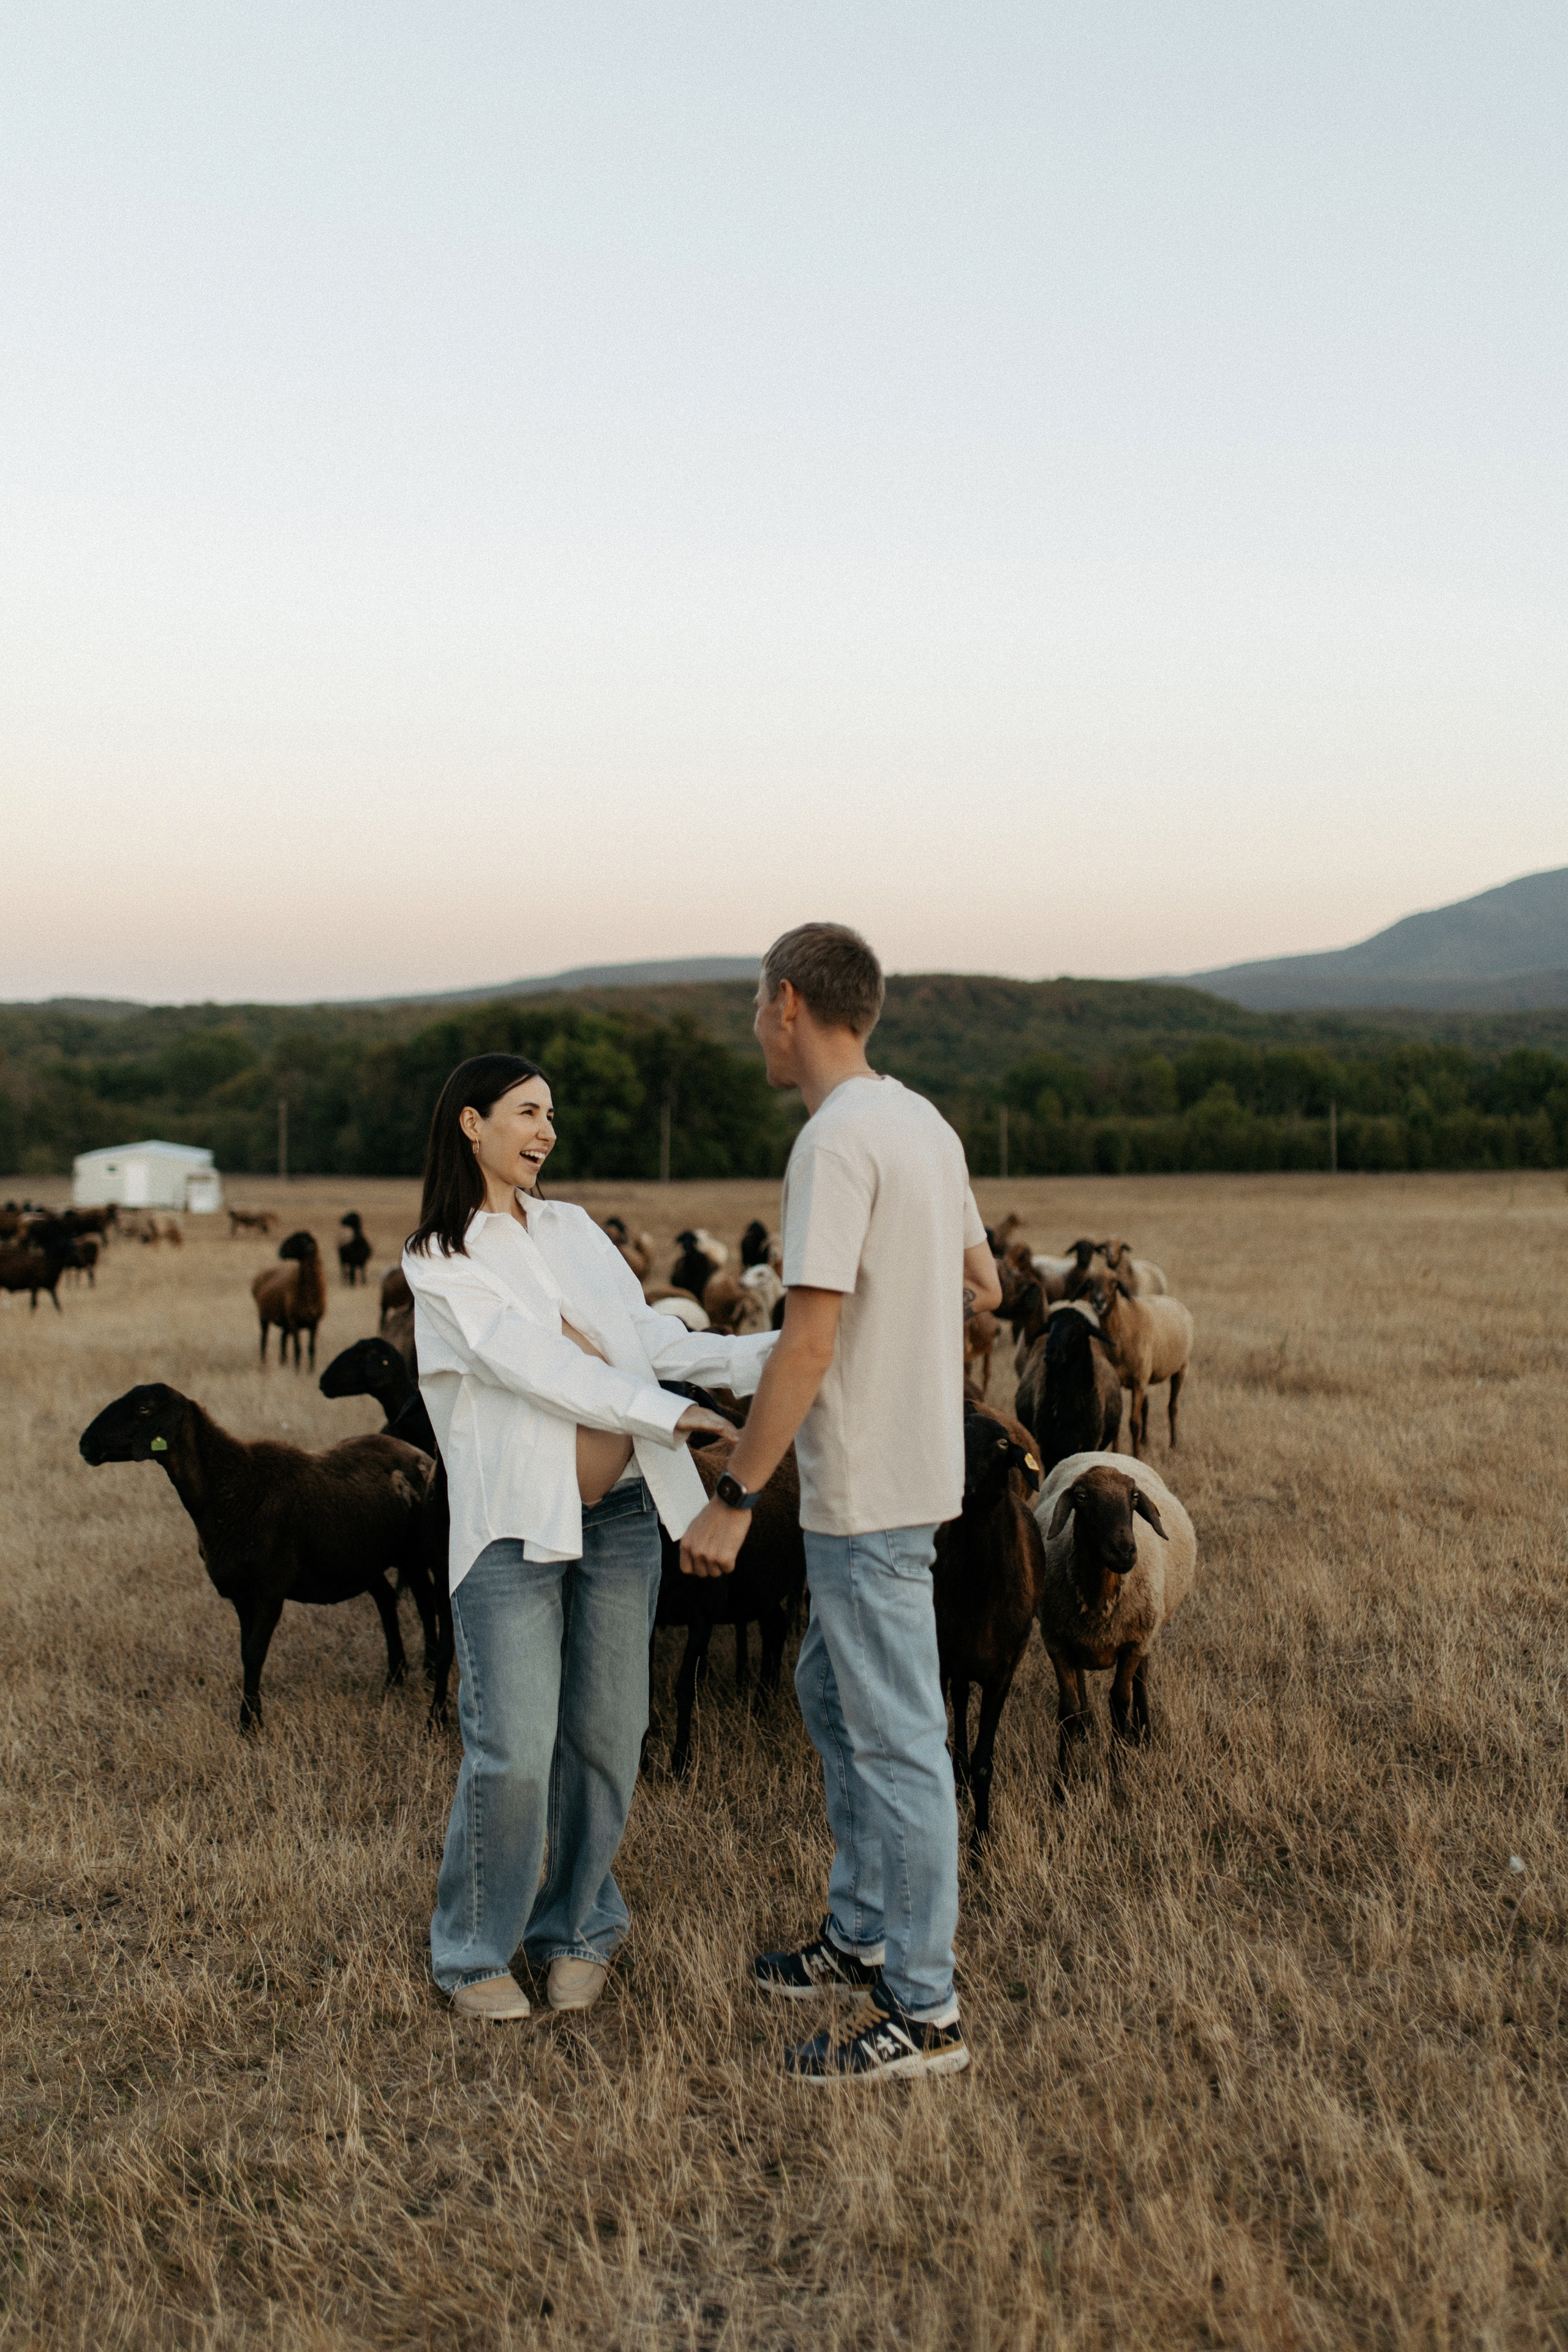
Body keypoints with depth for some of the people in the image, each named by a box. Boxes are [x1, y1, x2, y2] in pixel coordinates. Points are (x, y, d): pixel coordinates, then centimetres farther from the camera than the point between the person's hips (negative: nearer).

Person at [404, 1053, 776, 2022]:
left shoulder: (574, 1228, 15)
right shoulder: (440, 1261, -3)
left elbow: (649, 1338, 11)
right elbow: (538, 1368, -14)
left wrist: (770, 1352, -2)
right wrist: (674, 1415, -21)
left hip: (623, 1513, 5)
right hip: (516, 1526, -5)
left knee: (606, 1738, 8)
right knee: (513, 1750, -5)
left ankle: (577, 1927, 28)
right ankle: (475, 1950, 16)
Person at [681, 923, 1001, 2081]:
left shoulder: (836, 1141, -20)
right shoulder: (924, 1124, 10)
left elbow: (808, 1345, -24)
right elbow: (982, 1284, 18)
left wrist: (735, 1497, -19)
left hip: (869, 1490, -10)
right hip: (908, 1471, 10)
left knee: (897, 1738, -1)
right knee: (832, 1692, 22)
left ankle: (925, 2009, 10)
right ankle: (865, 1934, 34)